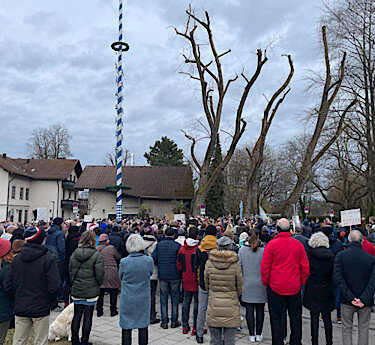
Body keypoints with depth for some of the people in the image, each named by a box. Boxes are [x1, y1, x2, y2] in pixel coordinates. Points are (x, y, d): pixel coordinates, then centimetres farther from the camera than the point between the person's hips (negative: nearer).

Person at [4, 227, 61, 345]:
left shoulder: (17, 258, 0)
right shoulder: (48, 259, -14)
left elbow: (8, 285, 1)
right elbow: (54, 286, -18)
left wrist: (18, 297, 13)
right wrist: (50, 300, 0)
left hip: (20, 309, 4)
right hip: (41, 309, -4)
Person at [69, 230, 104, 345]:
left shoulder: (74, 254, 2)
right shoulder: (96, 255, -13)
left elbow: (70, 271, 10)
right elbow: (100, 274, -12)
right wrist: (98, 284, 7)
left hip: (76, 290, 4)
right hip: (91, 291, -4)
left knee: (77, 315, 14)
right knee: (88, 316, 6)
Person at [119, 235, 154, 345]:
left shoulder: (124, 262, -15)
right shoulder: (149, 260, -14)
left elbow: (120, 277, 2)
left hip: (127, 299, -1)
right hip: (143, 299, 1)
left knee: (126, 327, 12)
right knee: (143, 326, 15)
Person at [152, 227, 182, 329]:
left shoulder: (159, 245, -1)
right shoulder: (177, 245, -9)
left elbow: (154, 258, -3)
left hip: (162, 276, 2)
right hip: (175, 276, -2)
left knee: (163, 299, 10)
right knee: (175, 299, 10)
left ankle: (164, 322, 13)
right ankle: (174, 321, 16)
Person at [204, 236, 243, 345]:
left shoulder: (209, 263, -4)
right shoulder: (235, 264, -8)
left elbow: (206, 284, 7)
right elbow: (239, 286, 3)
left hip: (214, 305, 1)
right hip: (231, 307, -1)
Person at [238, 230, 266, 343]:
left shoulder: (242, 250, -6)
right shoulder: (263, 251, -9)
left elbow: (239, 267, 0)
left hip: (247, 285, 0)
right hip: (260, 285, 0)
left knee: (249, 311, 8)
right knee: (260, 310, 11)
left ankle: (252, 335, 13)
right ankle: (258, 334, 20)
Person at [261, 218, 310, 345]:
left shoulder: (272, 244, -10)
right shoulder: (298, 244, -1)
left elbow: (265, 267, -8)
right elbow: (305, 267, 3)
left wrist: (265, 282, 6)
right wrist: (302, 282, 15)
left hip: (275, 287, -2)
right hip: (294, 287, 3)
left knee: (276, 319, 7)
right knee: (295, 318, 16)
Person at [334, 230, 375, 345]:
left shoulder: (340, 256, -8)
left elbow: (338, 278, -14)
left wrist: (350, 297, -13)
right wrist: (364, 299, -15)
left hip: (347, 301, 0)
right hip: (365, 302, 0)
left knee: (347, 329, 13)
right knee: (363, 330, 14)